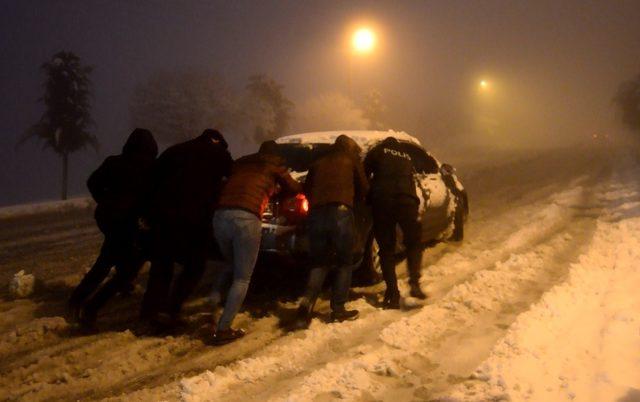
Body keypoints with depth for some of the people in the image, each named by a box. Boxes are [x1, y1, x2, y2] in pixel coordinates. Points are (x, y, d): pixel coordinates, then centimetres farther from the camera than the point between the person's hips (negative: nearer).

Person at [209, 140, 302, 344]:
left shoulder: (240, 164, 29)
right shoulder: (274, 166, 17)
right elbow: (294, 188, 27)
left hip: (220, 216, 5)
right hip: (246, 218, -5)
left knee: (232, 266, 27)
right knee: (242, 278, 3)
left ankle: (215, 293, 1)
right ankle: (223, 329, -5)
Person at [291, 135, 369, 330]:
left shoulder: (318, 163, 26)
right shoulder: (352, 160, 17)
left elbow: (306, 190, 25)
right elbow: (363, 188, 18)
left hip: (316, 214, 3)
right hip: (340, 212, -3)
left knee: (319, 263, 12)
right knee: (344, 263, 10)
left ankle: (307, 303, -9)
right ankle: (338, 309, 6)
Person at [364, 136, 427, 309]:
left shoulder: (378, 151, 15)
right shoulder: (406, 156, 26)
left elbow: (363, 175, 11)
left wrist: (368, 197, 23)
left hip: (383, 201, -1)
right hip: (406, 200, 2)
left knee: (386, 249, 5)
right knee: (413, 243, 13)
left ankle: (392, 294, -2)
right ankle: (414, 282, -9)